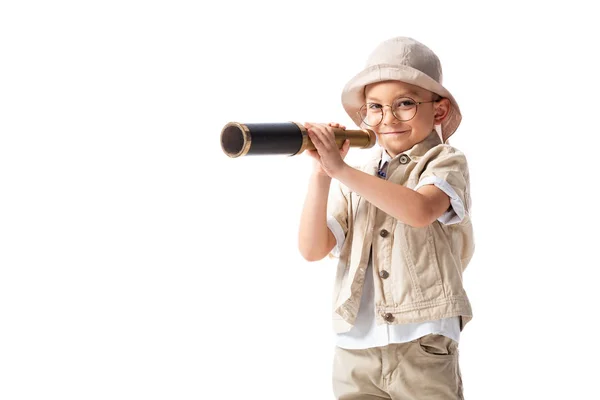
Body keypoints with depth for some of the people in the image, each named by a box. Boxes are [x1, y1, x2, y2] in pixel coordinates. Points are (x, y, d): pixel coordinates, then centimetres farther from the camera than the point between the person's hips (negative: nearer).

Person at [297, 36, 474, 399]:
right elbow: (313, 249, 3)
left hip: (423, 345, -4)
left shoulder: (446, 162, 0)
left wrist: (341, 169, -25)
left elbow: (420, 210, -23)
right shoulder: (359, 178, 13)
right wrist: (322, 175, -9)